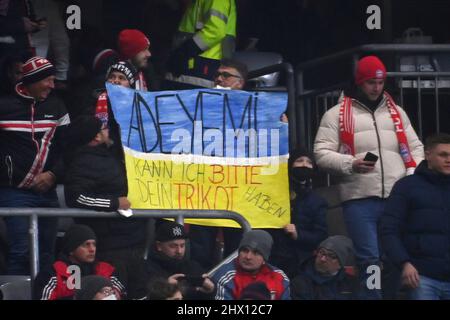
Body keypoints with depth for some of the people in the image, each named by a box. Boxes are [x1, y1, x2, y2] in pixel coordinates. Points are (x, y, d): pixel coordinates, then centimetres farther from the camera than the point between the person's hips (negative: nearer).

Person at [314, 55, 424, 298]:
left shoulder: (396, 113, 21)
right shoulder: (336, 115, 8)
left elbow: (415, 148, 21)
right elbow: (322, 154, 1)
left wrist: (413, 176, 1)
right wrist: (351, 164, -16)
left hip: (397, 199, 3)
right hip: (359, 199, -3)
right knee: (369, 259, -7)